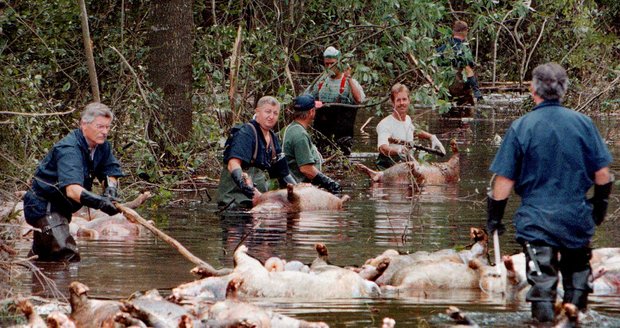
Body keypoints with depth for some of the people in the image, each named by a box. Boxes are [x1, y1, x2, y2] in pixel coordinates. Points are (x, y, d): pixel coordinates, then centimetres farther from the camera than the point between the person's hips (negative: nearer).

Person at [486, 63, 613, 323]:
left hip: (537, 220, -2)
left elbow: (504, 179, -7)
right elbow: (602, 173, 3)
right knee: (577, 272, 18)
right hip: (577, 218, 2)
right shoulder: (583, 123, -2)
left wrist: (494, 216, 4)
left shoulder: (521, 127, -8)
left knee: (542, 282, 1)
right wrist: (600, 204, 20)